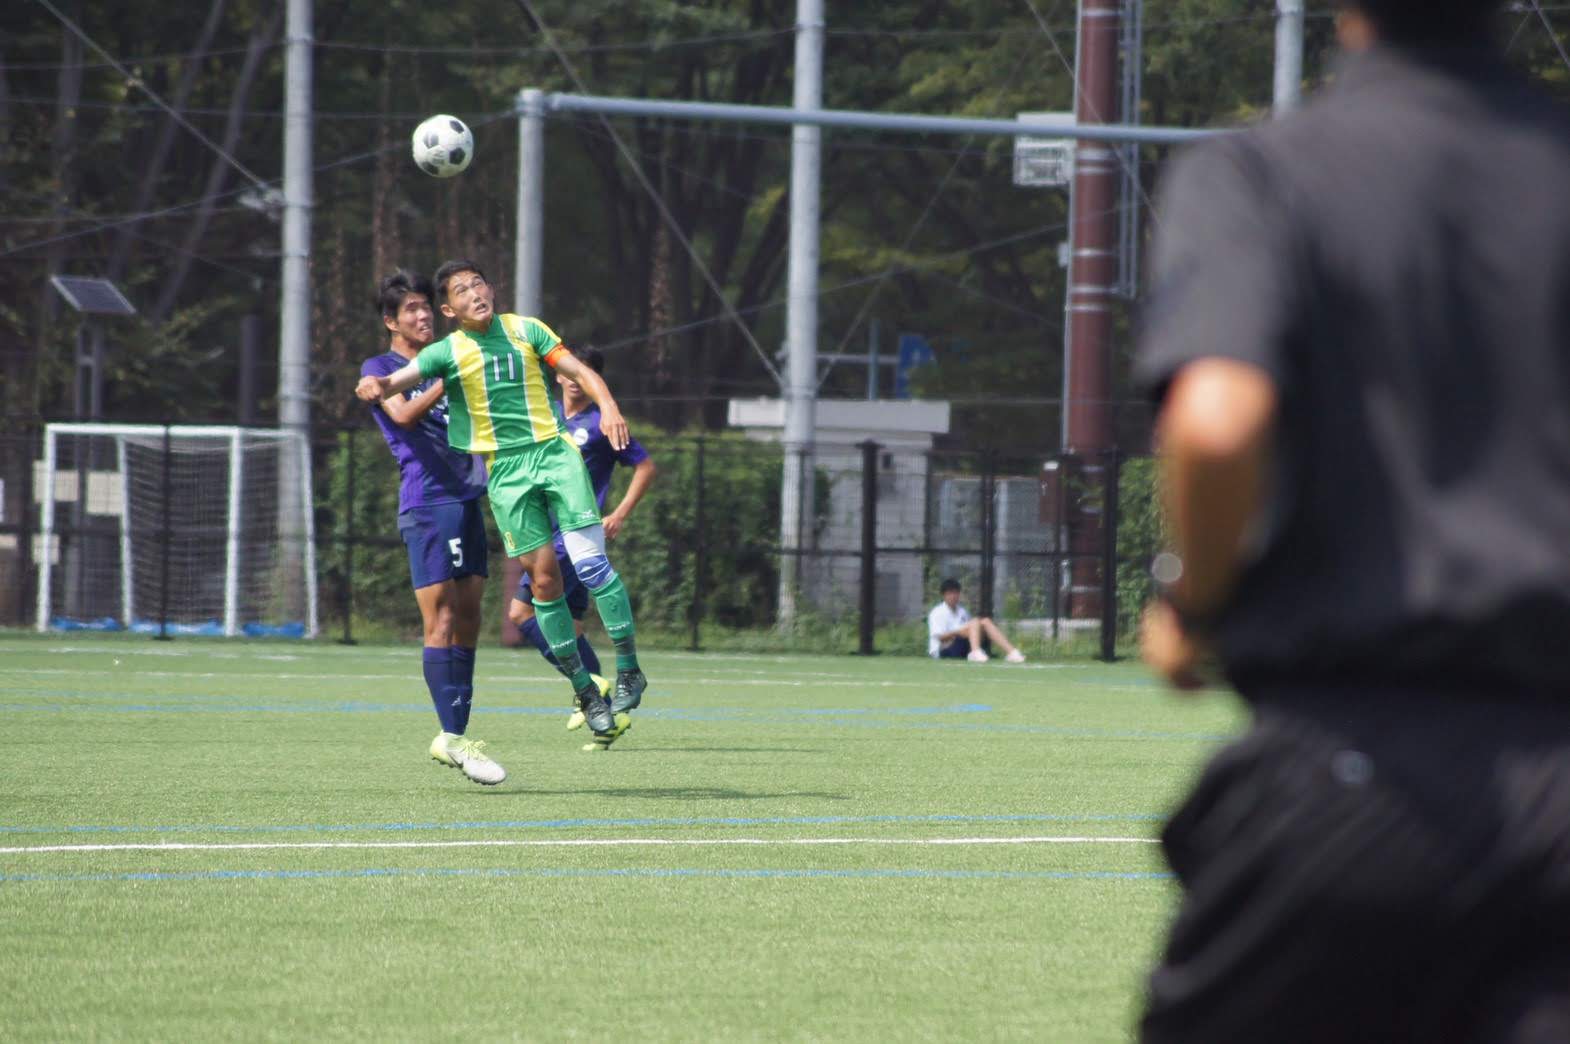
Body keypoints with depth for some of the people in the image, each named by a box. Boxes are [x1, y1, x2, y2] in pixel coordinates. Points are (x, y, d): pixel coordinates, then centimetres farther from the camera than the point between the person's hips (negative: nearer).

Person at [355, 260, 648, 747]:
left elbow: (578, 370, 3)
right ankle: (584, 688, 10)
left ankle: (628, 668, -3)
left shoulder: (525, 330, 5)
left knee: (590, 563, -14)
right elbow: (401, 378, -11)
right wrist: (377, 387, -35)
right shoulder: (446, 352, 2)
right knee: (544, 578, -2)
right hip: (505, 473, 0)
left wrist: (607, 405, -16)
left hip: (554, 451, 0)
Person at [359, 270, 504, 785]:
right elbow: (403, 413, -16)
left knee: (468, 621, 6)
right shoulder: (379, 368, 2)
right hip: (426, 505, -7)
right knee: (442, 621, -12)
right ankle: (453, 737, -15)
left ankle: (452, 737, 11)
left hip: (467, 501, 7)